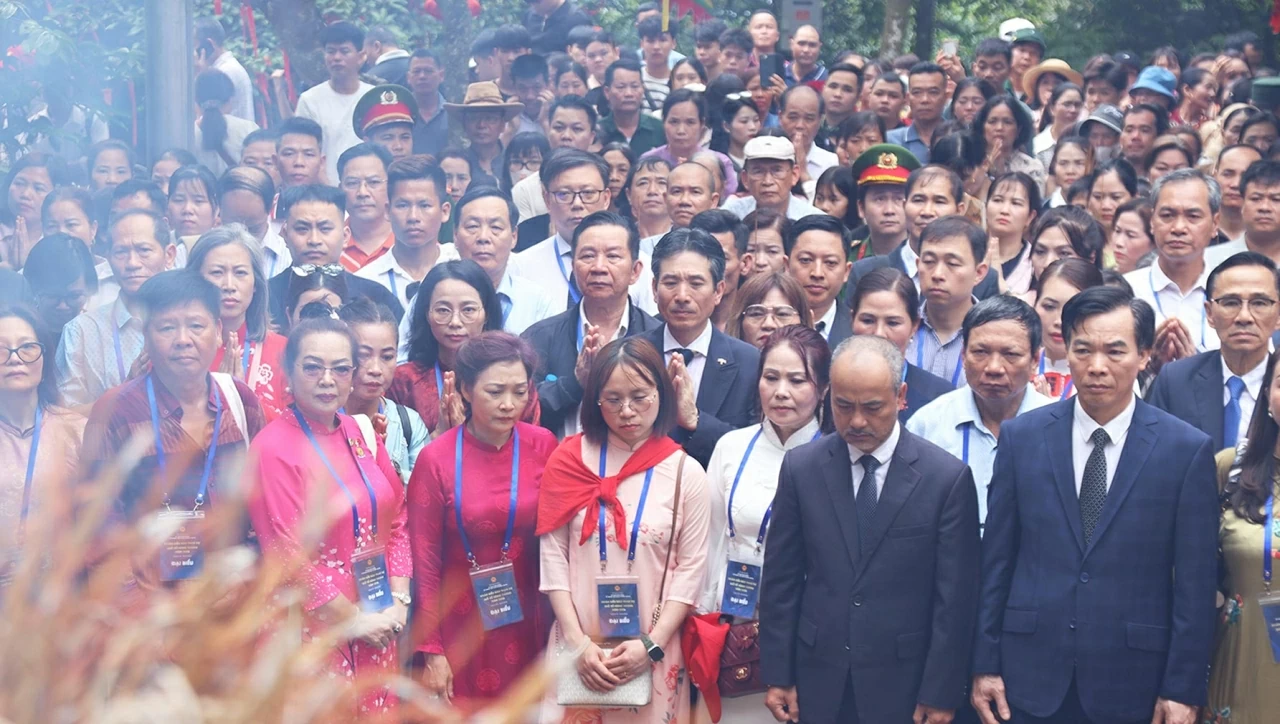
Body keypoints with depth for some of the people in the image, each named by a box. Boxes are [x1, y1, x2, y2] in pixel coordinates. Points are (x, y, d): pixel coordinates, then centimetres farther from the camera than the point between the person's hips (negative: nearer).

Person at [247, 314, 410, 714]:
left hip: (380, 626, 6)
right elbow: (289, 557, -15)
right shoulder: (273, 449, -13)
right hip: (314, 629, -6)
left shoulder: (360, 435, 6)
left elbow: (397, 520, 11)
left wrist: (398, 602, -1)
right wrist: (355, 620, -10)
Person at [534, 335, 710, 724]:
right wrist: (578, 643, -9)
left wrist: (650, 646, -11)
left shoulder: (686, 474, 0)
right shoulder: (569, 461, 2)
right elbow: (553, 557, -1)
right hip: (578, 646, 1)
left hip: (652, 652, -1)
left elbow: (690, 569, -2)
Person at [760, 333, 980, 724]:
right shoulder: (800, 468, 0)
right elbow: (781, 579, 3)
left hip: (903, 683, -2)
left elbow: (955, 598, -5)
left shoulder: (948, 477, -7)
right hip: (820, 680, 2)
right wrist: (778, 675, 2)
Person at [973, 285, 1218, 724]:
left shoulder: (1188, 449, -3)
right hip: (1031, 676, 2)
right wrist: (985, 665, 3)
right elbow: (996, 560, 5)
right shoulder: (1020, 437, 2)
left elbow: (1196, 583, -3)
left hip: (1132, 685, -1)